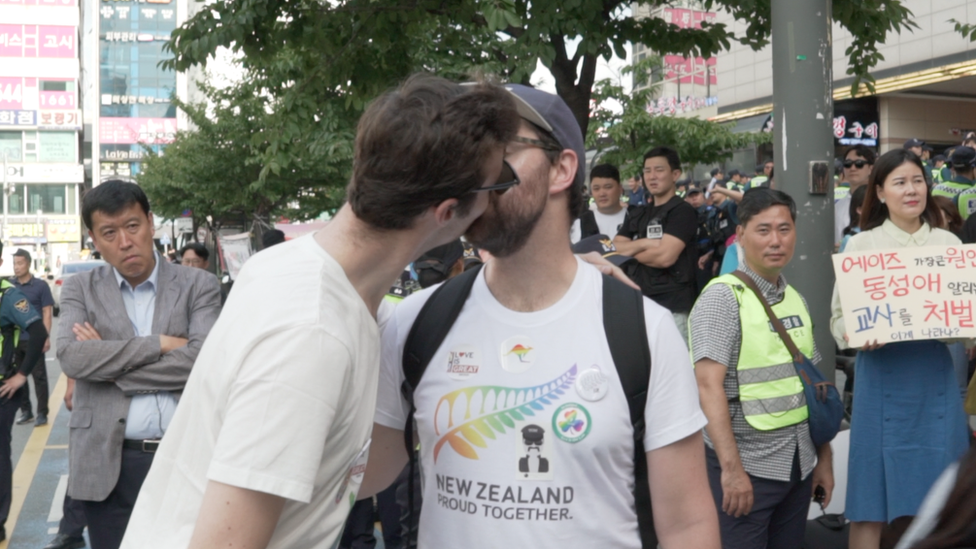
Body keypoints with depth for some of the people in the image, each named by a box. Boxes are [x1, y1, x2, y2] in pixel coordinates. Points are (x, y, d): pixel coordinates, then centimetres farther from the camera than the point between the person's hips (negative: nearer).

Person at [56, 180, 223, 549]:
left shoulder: (198, 286, 3)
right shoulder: (80, 290, 8)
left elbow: (203, 360, -12)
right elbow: (71, 357, -9)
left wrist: (106, 359, -9)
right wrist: (159, 343, -12)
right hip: (108, 465, 1)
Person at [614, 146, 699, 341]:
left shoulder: (683, 211, -6)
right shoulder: (637, 215, 16)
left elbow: (665, 256, -17)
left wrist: (632, 250, 0)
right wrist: (645, 244, -12)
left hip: (671, 306, -7)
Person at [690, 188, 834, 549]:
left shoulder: (797, 300, 10)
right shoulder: (723, 297, -11)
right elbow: (709, 385, -19)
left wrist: (824, 457, 14)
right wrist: (732, 468, -24)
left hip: (799, 464, 6)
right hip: (746, 466, -6)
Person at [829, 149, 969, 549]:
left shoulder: (949, 242, 7)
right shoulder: (861, 245, 1)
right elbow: (839, 317, -1)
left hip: (935, 375, 2)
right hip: (882, 376, -2)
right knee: (873, 501, 1)